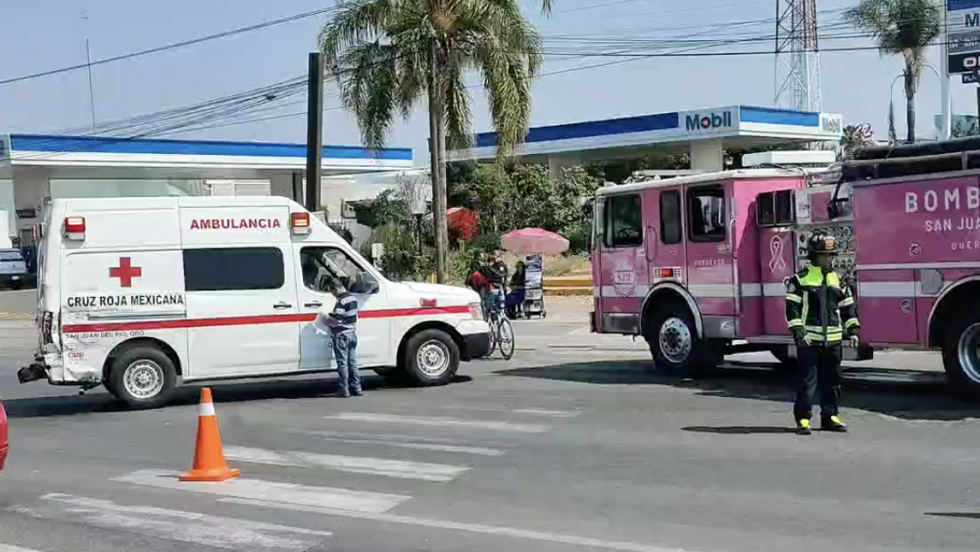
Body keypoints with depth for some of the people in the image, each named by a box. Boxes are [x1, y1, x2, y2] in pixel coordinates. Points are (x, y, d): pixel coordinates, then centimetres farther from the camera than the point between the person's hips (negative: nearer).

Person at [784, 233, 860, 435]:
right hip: (809, 340, -5)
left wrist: (852, 331, 8)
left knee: (832, 380, 10)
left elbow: (848, 308, 17)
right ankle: (803, 418, -1)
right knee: (808, 380, -5)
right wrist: (798, 331, -15)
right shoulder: (800, 279, -3)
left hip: (832, 340, 5)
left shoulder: (838, 281, 13)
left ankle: (830, 416, 19)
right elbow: (792, 308, -7)